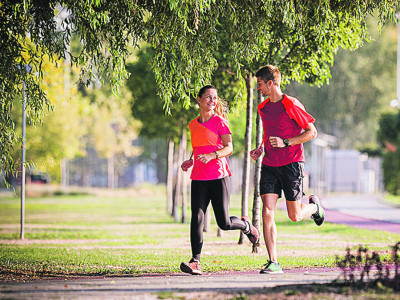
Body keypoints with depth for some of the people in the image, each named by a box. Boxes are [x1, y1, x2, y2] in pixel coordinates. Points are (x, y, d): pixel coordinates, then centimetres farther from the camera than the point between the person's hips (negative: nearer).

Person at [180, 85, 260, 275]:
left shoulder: (219, 121, -1)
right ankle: (195, 262, -16)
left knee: (224, 223, -1)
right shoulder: (193, 125, 14)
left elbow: (229, 147, -9)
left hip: (219, 177, -4)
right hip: (199, 179, 4)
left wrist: (212, 156, -26)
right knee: (197, 218, -12)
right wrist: (191, 162, 8)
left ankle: (245, 224, 32)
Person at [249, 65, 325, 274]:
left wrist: (286, 143, -18)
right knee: (267, 212, -10)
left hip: (292, 164, -5)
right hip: (269, 165, 5)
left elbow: (312, 132, -9)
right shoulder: (263, 108, 12)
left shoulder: (291, 105, -10)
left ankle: (314, 206, 38)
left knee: (294, 216, 2)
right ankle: (273, 263, -10)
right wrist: (260, 149, 9)